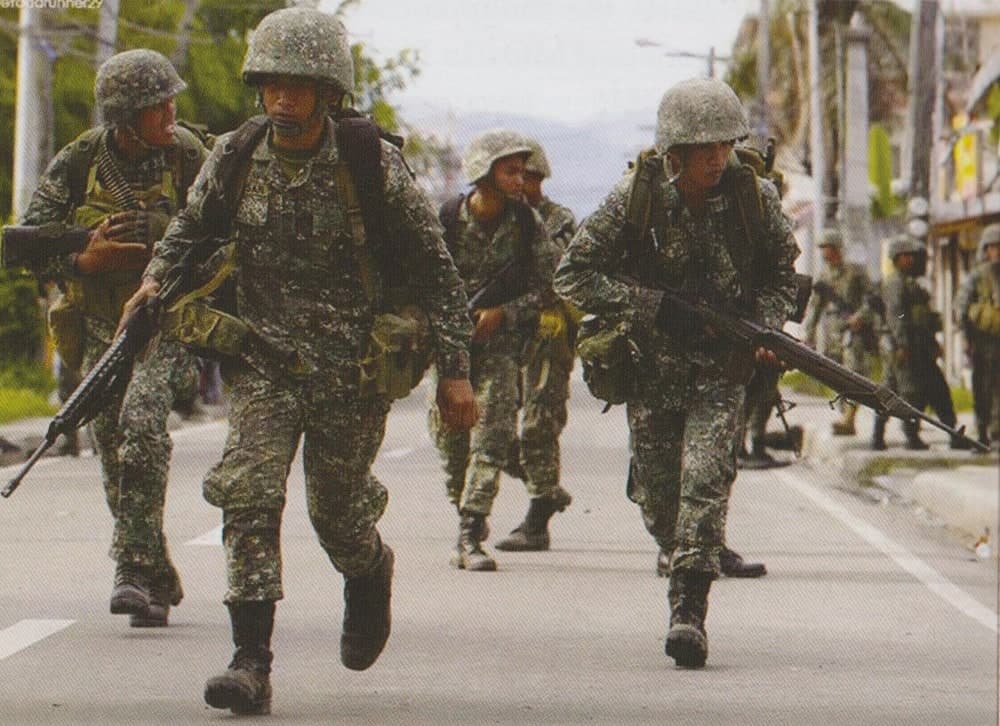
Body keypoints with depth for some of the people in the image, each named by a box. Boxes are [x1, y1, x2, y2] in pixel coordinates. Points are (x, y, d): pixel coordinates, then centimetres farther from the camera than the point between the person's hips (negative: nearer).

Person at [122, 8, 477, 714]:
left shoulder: (374, 166, -14)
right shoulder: (235, 157, -5)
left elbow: (435, 268, -7)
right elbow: (193, 228, 15)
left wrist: (455, 370, -9)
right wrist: (156, 279, -5)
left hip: (354, 366, -2)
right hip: (264, 357, 2)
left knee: (337, 509, 11)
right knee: (249, 494, -16)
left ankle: (370, 572, 48)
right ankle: (252, 664, -15)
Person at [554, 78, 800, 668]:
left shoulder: (756, 197, -7)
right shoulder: (635, 198, -12)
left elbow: (781, 275, 10)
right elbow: (574, 275, -10)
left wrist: (765, 330, -9)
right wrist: (654, 307, -18)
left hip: (723, 370, 0)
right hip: (652, 368, 1)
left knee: (705, 478, -18)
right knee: (657, 494, 4)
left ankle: (690, 609, -18)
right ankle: (687, 567, 35)